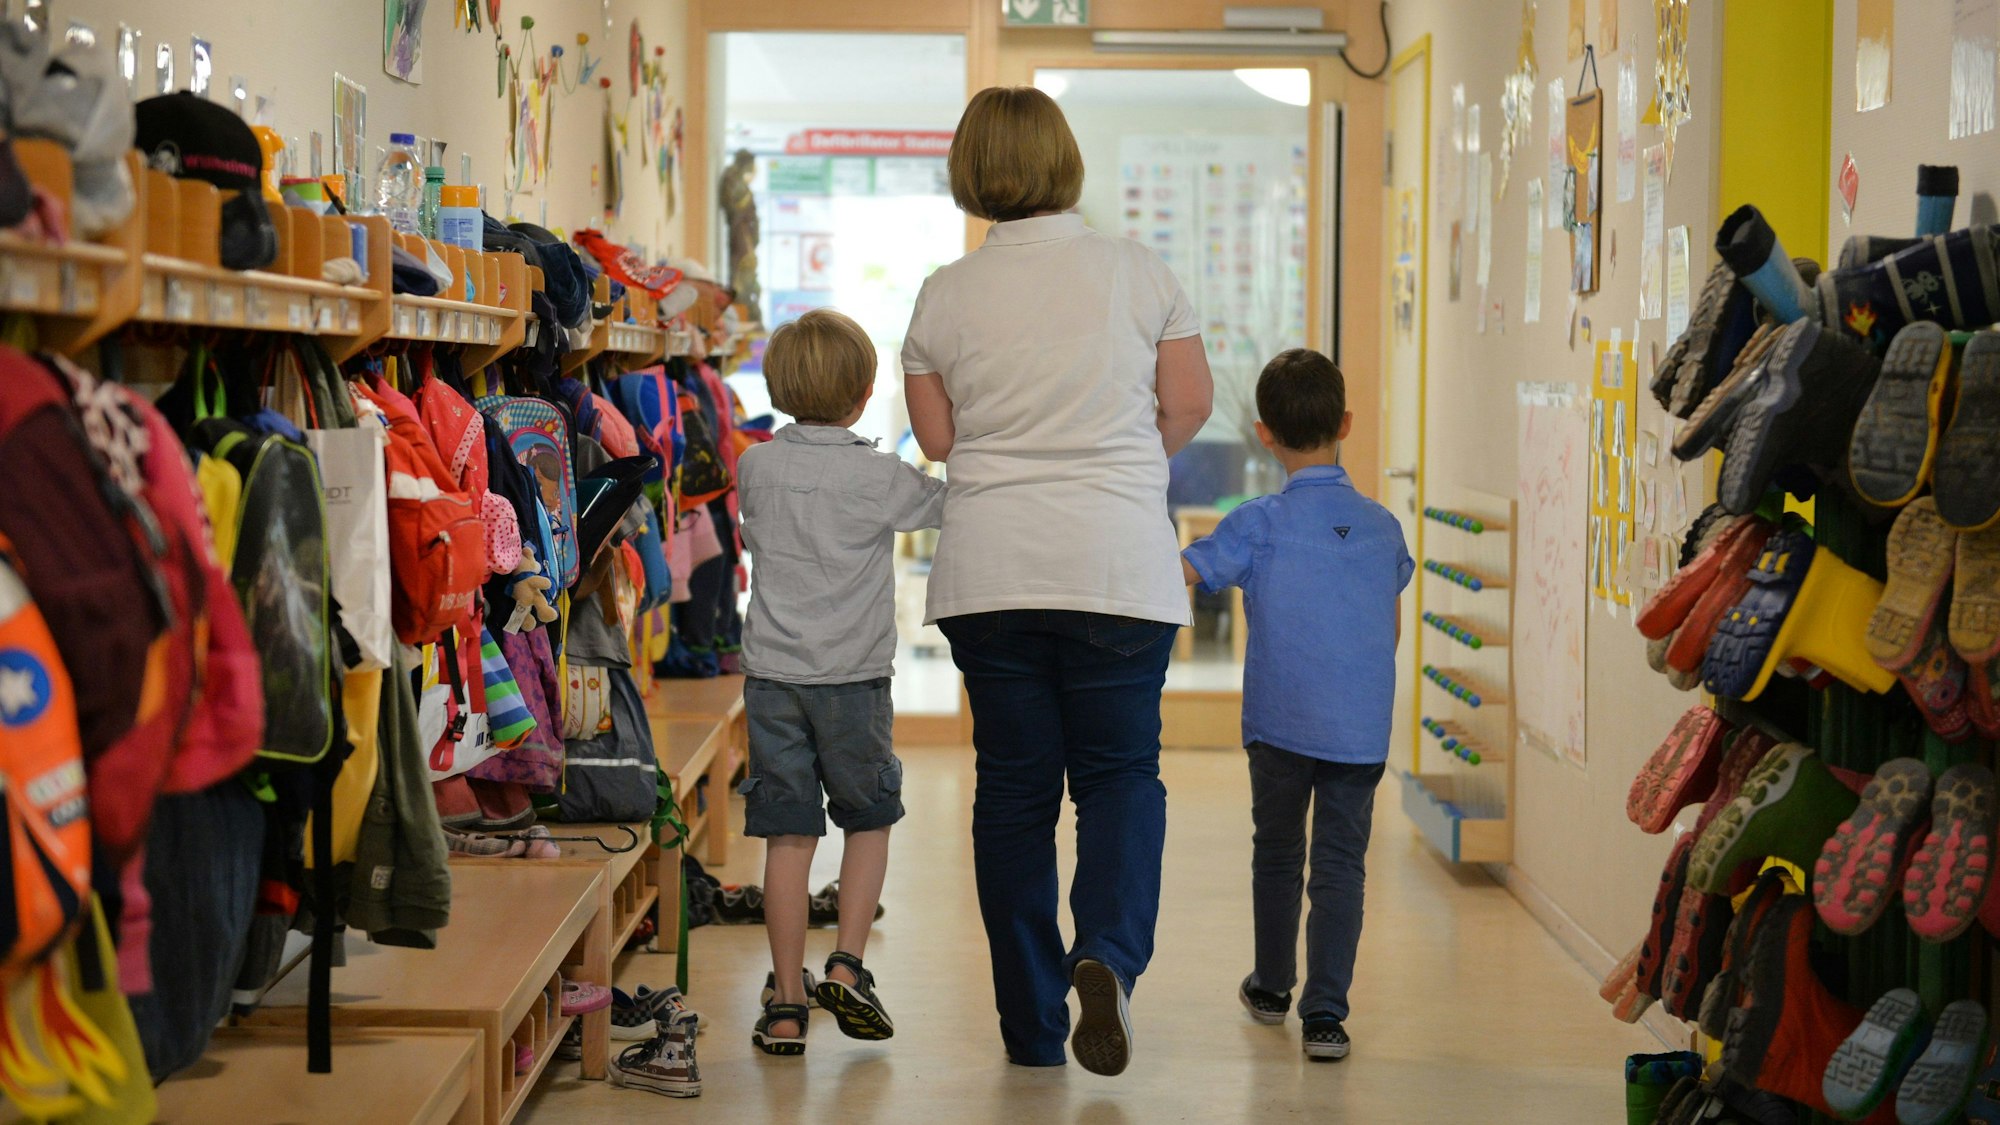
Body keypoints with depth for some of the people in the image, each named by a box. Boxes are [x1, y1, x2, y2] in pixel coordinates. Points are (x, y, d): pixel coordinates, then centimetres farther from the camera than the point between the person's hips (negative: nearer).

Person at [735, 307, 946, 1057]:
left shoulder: (755, 468, 1)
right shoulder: (880, 476, -9)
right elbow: (949, 504, 2)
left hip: (772, 676, 2)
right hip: (853, 678, -2)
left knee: (788, 835, 4)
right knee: (868, 822, 16)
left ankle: (786, 1002, 6)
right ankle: (846, 968, 5)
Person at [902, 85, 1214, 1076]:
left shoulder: (944, 295, 0)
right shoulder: (1138, 272, -1)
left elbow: (936, 438, 6)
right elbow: (1189, 404, 4)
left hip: (989, 572, 1)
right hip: (1118, 565, -1)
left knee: (1013, 786, 9)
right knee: (1120, 772, 10)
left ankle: (1031, 1027, 14)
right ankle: (1107, 955, -16)